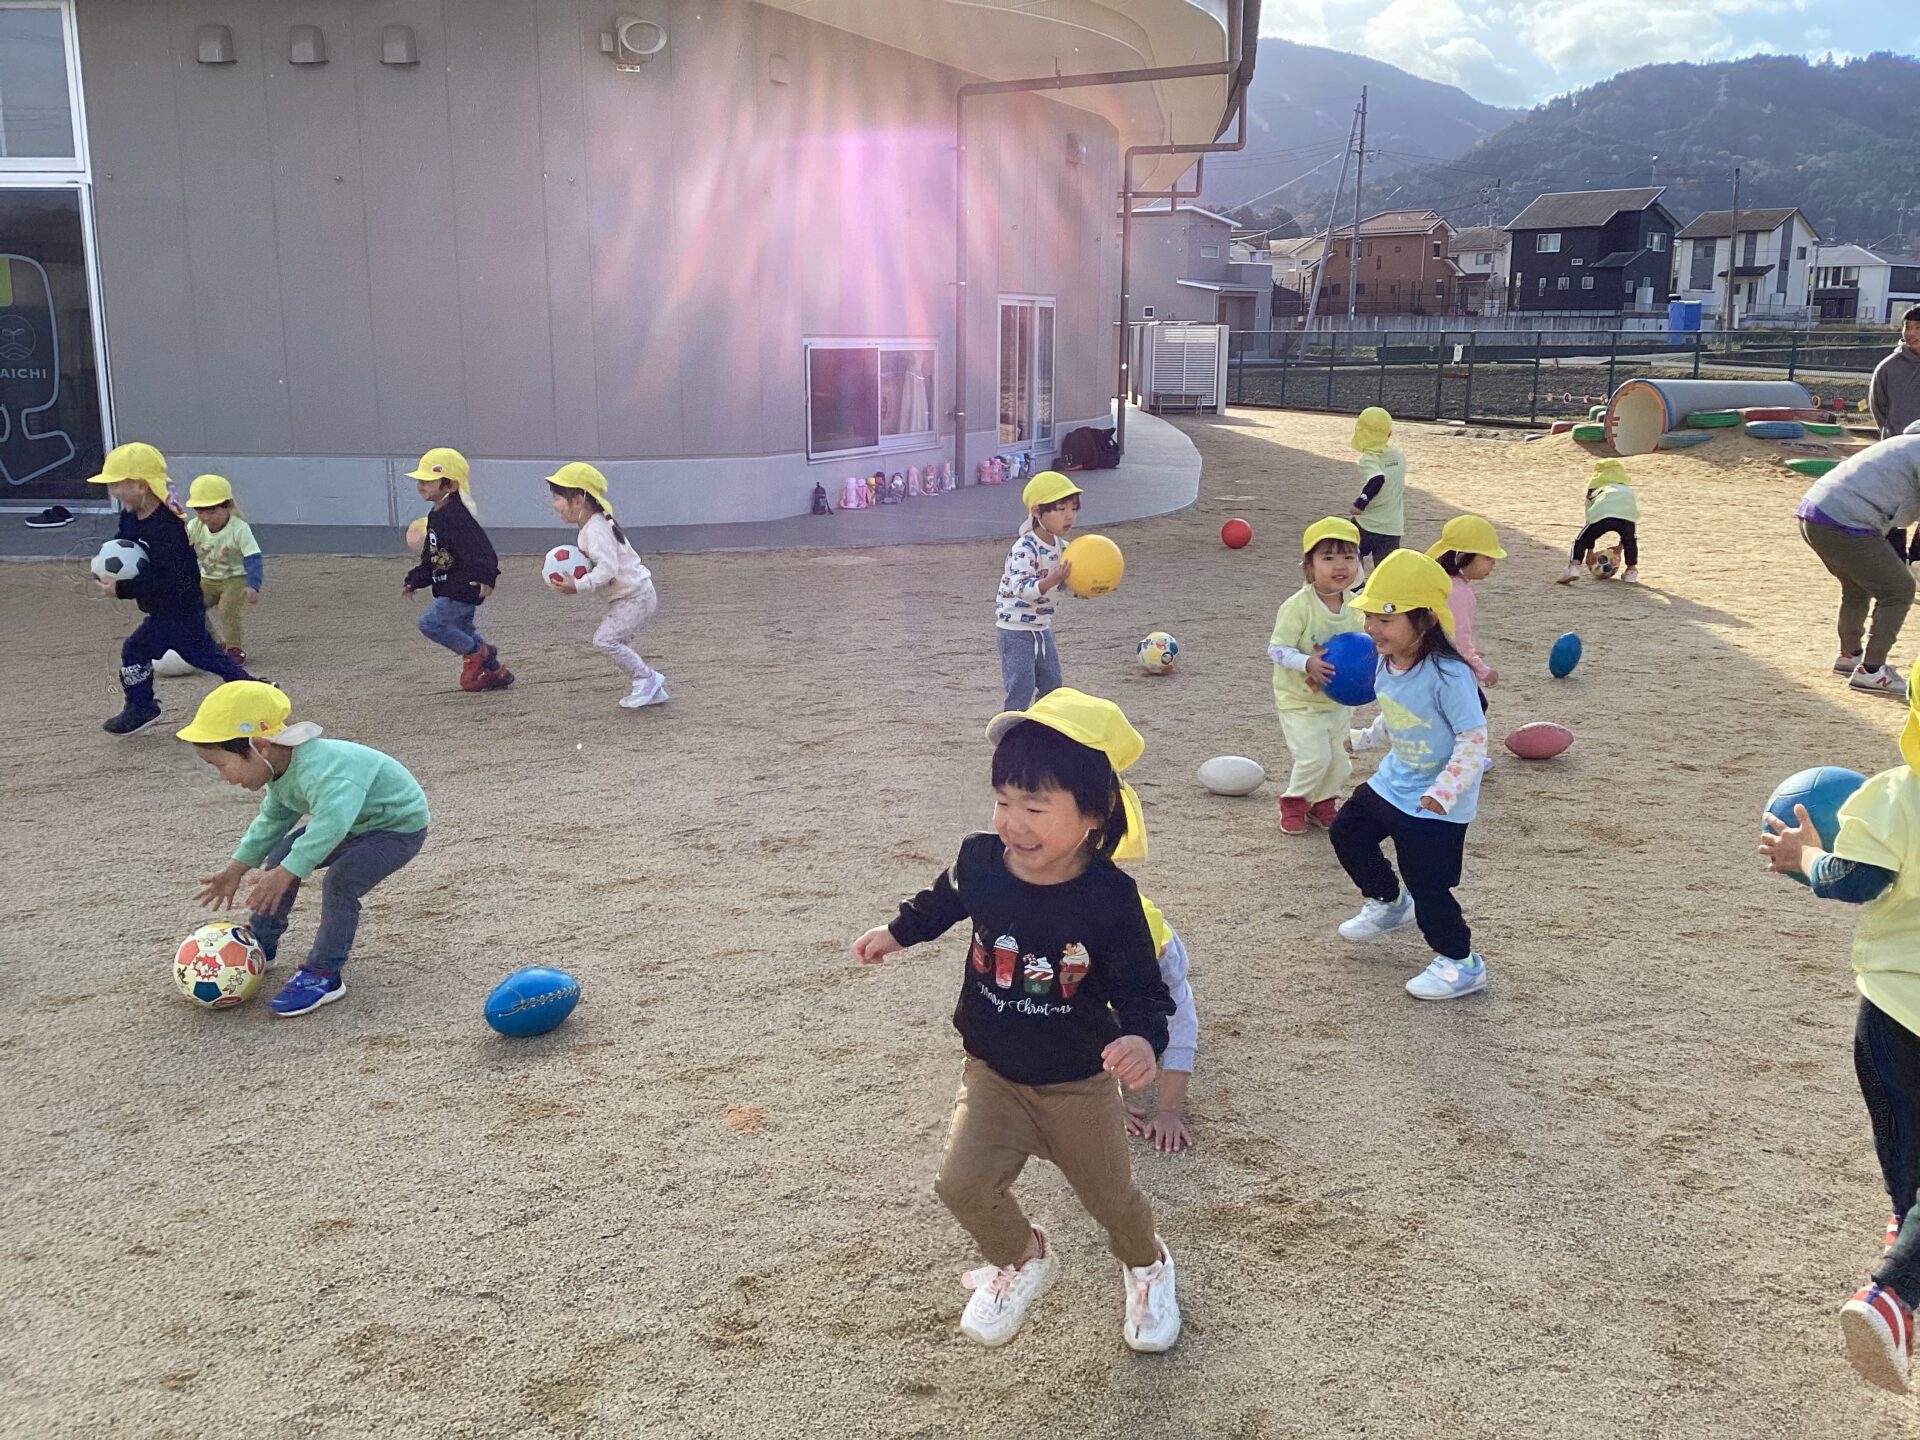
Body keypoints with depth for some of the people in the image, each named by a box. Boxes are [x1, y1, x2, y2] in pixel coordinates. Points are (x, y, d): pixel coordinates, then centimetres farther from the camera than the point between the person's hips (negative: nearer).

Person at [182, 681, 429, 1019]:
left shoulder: (317, 769, -38)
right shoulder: (279, 767, -6)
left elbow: (332, 819, -56)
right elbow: (273, 819, 12)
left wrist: (286, 874, -56)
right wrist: (236, 869, 10)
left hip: (400, 824, -10)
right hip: (353, 821, 10)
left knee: (340, 882, -27)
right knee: (279, 857, 8)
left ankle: (323, 975, -11)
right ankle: (260, 946, 25)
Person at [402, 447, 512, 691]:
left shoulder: (455, 516, -21)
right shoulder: (436, 516, 12)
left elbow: (480, 548, -32)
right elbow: (430, 559, 22)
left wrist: (485, 576, -45)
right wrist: (413, 581, 17)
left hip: (463, 588, -11)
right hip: (451, 589, 11)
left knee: (430, 622, -15)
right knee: (462, 630, 17)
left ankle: (476, 652, 2)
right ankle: (495, 671, 28)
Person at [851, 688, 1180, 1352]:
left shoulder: (1109, 897, -26)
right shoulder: (980, 860, -16)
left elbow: (1141, 987, -19)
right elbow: (944, 901, 9)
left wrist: (1142, 1038, -39)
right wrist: (896, 932, 18)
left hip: (1080, 1084, -2)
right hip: (993, 1073, 2)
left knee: (1110, 1195, 14)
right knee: (964, 1184, -10)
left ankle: (1145, 1265, 50)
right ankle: (1021, 1259, 24)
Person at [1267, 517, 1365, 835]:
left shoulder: (1355, 607, -4)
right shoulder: (1298, 606, -22)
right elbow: (1276, 650, -21)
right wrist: (1308, 663, -35)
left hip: (1338, 701, 6)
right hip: (1299, 700, -6)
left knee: (1340, 762, 11)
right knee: (1314, 757, -14)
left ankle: (1323, 802, 38)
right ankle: (1294, 801, 14)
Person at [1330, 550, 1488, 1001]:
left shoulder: (1447, 675, -30)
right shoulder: (1387, 663, -4)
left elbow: (1474, 739, -27)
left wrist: (1445, 790, -35)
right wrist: (1365, 738, 24)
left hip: (1436, 804, -9)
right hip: (1394, 781, 9)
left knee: (1426, 882, -3)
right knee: (1348, 831, 19)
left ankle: (1460, 963, 17)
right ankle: (1388, 903, 42)